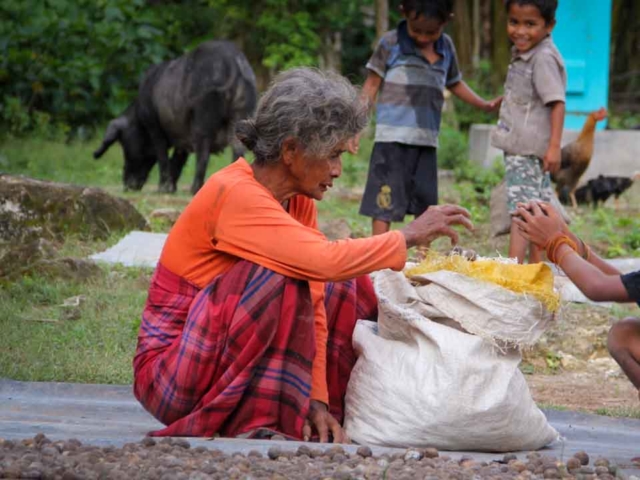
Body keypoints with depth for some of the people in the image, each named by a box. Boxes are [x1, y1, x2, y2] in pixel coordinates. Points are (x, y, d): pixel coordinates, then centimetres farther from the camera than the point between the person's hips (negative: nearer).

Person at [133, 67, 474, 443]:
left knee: (343, 290, 4)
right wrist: (409, 236, -23)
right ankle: (255, 424, -25)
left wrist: (317, 399, -13)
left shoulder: (299, 202, 3)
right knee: (278, 277, -28)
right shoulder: (235, 194, -23)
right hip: (170, 372, -8)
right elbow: (323, 261, -34)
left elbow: (312, 303, -3)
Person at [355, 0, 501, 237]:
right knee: (384, 202, -9)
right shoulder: (390, 44, -3)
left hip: (427, 141, 5)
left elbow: (455, 83, 28)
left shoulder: (446, 47, 11)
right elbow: (371, 86, 0)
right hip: (392, 138, -5)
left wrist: (484, 105, 22)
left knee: (426, 204, 10)